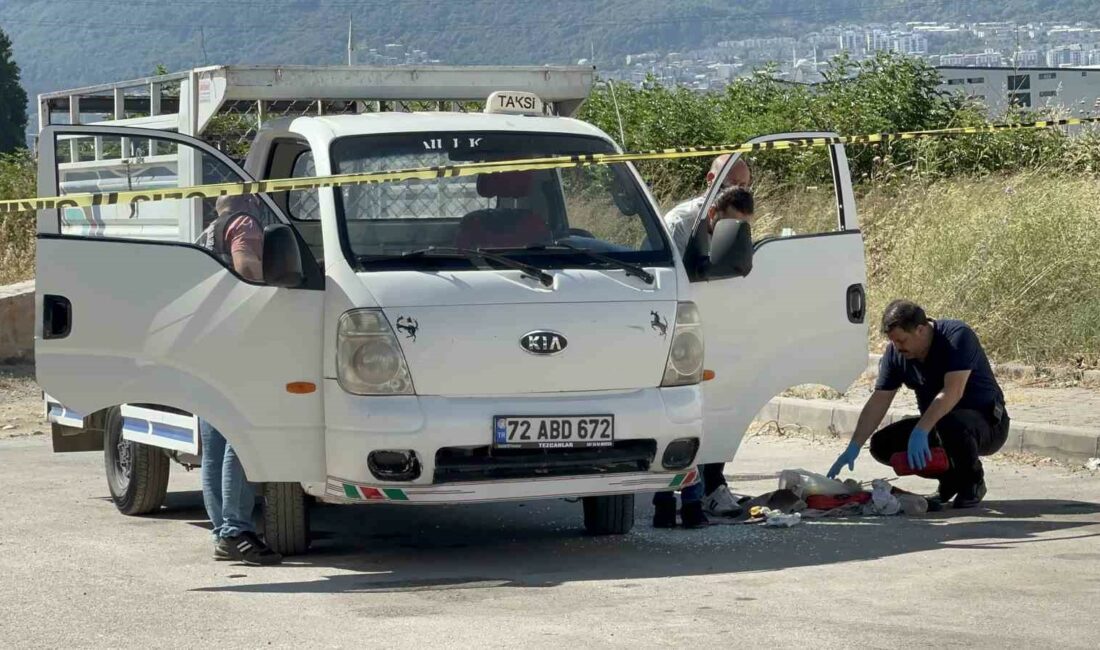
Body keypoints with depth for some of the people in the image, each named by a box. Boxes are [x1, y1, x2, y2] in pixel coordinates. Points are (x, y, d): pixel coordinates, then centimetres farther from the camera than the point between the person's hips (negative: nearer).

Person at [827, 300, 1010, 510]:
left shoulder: (957, 336, -24)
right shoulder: (895, 353, -5)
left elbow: (953, 391, -34)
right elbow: (878, 402, -5)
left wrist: (921, 431, -42)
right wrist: (854, 448, -14)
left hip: (987, 422, -7)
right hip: (935, 424, 7)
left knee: (952, 424, -40)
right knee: (882, 444, -11)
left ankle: (973, 483, -9)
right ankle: (950, 479, 6)